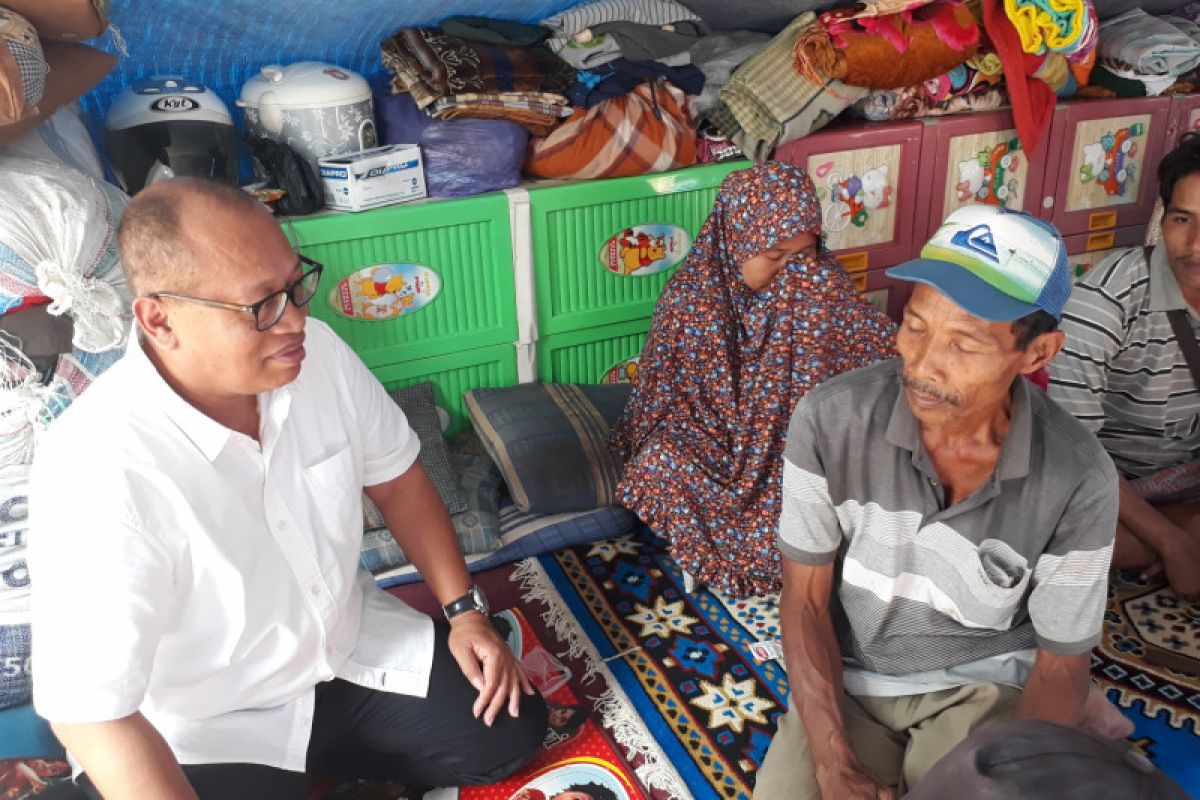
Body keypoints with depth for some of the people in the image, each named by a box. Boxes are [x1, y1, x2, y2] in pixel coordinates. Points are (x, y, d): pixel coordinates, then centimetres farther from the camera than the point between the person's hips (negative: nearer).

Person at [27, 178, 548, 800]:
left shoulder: (316, 352, -15)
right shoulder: (98, 471, -33)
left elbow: (395, 478, 2)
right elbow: (89, 709, -26)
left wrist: (465, 608, -1)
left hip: (349, 648, 5)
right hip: (198, 730, -5)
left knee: (512, 728, 0)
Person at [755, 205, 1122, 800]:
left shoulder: (1078, 481, -19)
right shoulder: (829, 419, -20)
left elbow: (1061, 665, -6)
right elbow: (805, 600, -10)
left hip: (984, 686, 0)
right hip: (847, 681, 1)